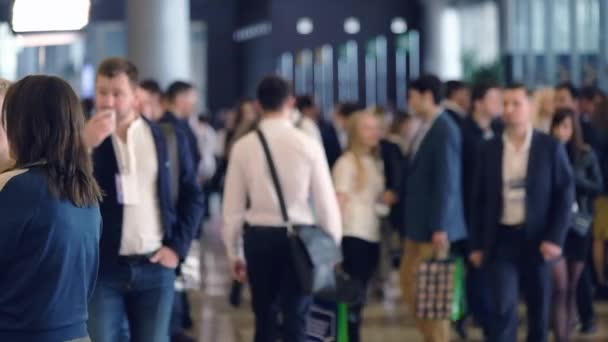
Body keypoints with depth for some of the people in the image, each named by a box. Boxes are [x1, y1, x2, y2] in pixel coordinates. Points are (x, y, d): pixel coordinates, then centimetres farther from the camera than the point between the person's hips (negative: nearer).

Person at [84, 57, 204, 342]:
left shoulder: (167, 138, 5)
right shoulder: (84, 139, 0)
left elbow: (192, 195, 10)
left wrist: (178, 246, 0)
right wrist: (85, 147, -20)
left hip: (155, 267, 1)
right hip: (102, 267, -1)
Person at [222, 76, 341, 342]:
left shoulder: (244, 146, -3)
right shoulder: (307, 144, -6)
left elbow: (233, 206, 0)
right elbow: (326, 200, -4)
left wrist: (233, 253, 11)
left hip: (259, 237, 1)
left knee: (264, 318, 12)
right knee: (296, 319, 2)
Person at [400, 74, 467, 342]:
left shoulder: (445, 131, -17)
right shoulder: (425, 129, 11)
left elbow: (447, 181, -20)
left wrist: (440, 227, -21)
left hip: (433, 224, -9)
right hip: (417, 222, 9)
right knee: (409, 281, 12)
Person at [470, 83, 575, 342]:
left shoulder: (550, 147, -1)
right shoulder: (489, 149, 4)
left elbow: (565, 194, -3)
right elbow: (480, 199, 8)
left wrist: (555, 238, -12)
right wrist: (477, 244, 4)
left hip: (537, 239, 0)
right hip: (501, 239, 0)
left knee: (539, 309, 9)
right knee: (502, 308, -10)